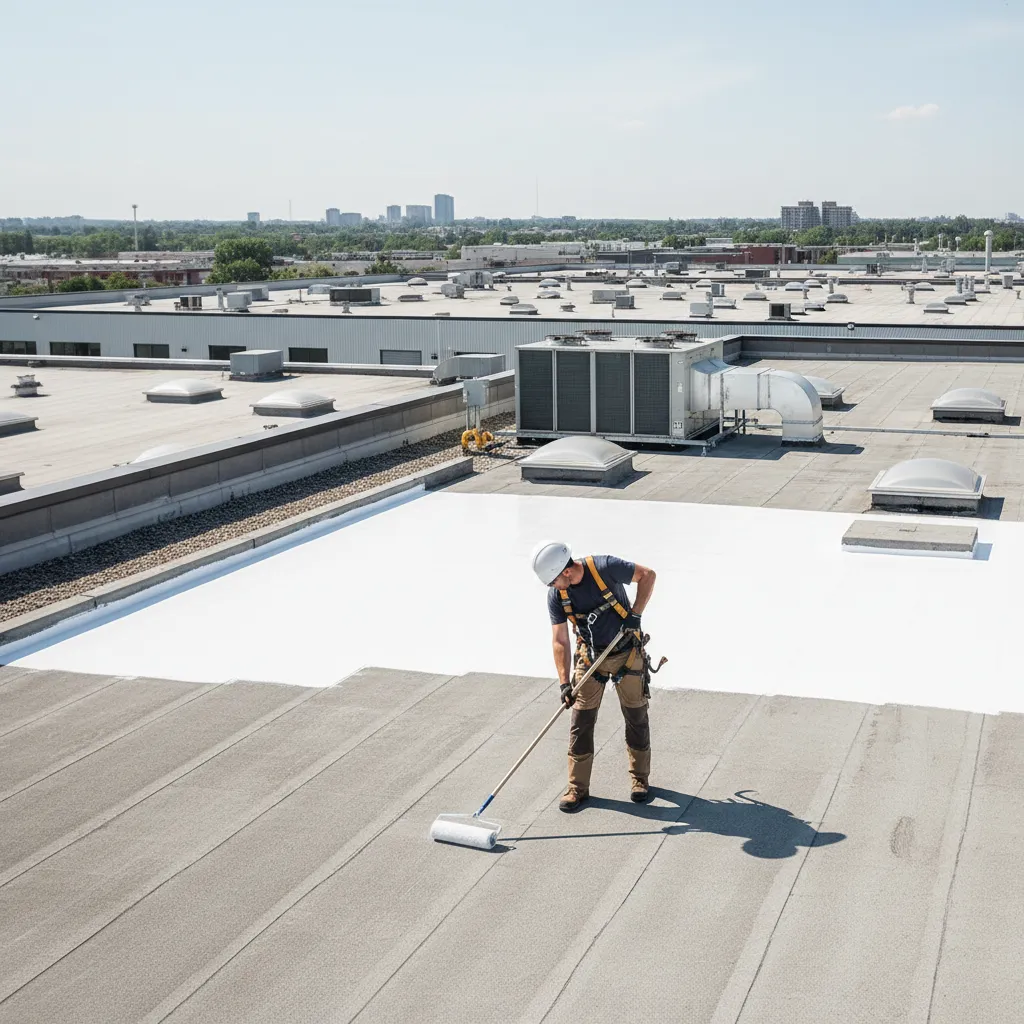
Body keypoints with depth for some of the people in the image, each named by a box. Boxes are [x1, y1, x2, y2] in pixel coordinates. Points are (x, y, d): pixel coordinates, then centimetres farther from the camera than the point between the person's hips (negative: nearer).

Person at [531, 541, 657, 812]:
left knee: (636, 717, 8)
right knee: (581, 720, 0)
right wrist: (564, 683, -16)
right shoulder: (556, 595, -13)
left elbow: (647, 575, -12)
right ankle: (577, 787, 10)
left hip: (627, 653, -2)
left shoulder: (605, 567, -24)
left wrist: (636, 613, -20)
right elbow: (560, 640, -10)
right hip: (590, 656, 3)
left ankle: (640, 778, 26)